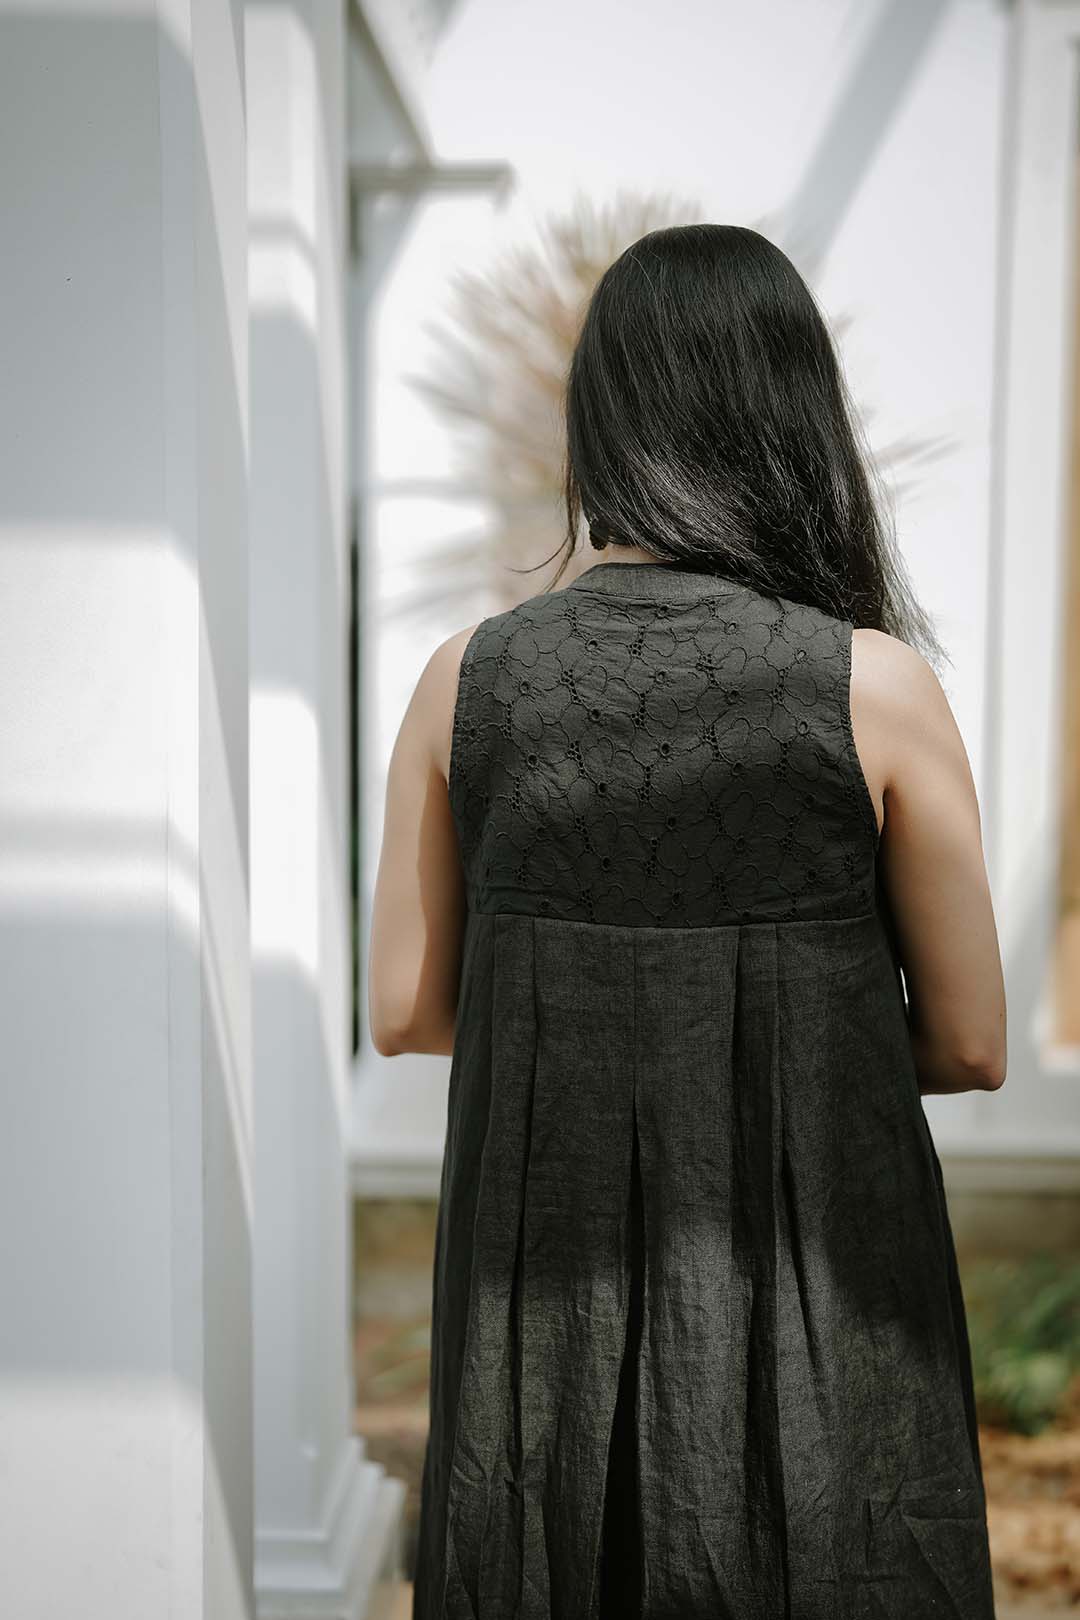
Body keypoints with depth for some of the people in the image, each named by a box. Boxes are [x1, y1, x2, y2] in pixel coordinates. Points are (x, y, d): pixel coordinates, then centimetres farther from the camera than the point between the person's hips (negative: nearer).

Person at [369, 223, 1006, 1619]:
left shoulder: (466, 676, -7)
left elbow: (405, 1011, 0)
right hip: (812, 1293, -2)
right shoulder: (876, 684, -14)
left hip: (540, 1302, 3)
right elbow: (970, 1046, -6)